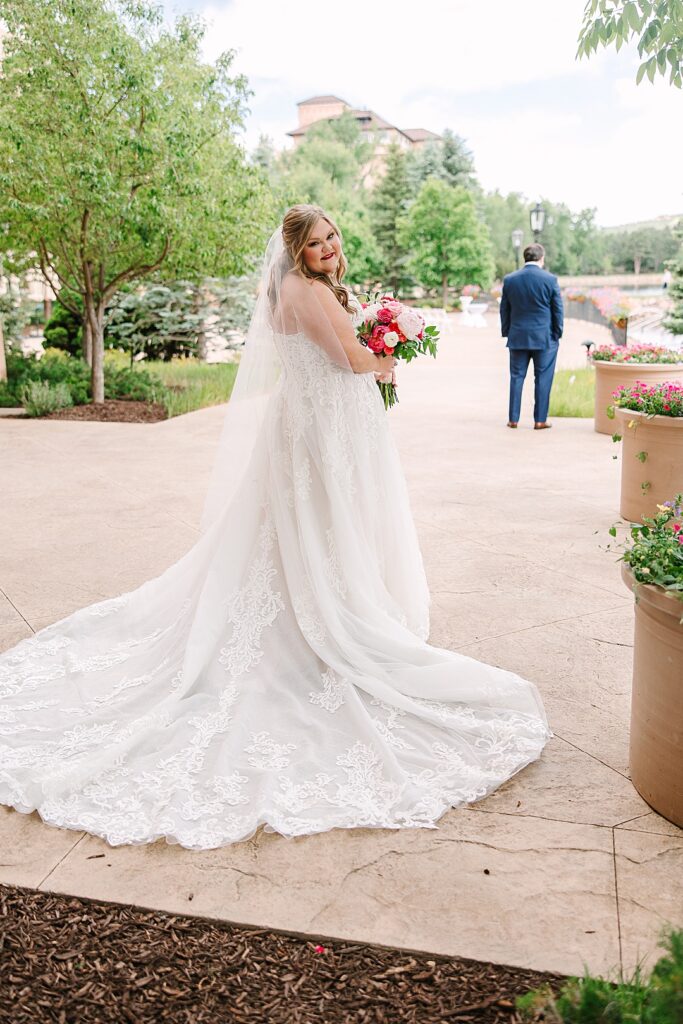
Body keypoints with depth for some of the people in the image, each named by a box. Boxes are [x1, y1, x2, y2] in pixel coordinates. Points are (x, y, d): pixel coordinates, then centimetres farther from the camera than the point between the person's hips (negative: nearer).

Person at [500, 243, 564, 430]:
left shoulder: (510, 280, 1)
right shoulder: (550, 280, -7)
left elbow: (504, 310, 7)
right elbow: (558, 310, -2)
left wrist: (506, 333, 15)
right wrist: (557, 334, 8)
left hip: (518, 337, 3)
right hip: (544, 337, -2)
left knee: (516, 377, 9)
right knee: (543, 378, 4)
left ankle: (513, 419, 10)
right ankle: (540, 420, 6)